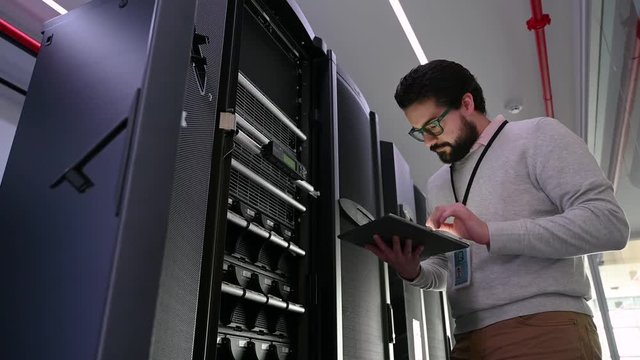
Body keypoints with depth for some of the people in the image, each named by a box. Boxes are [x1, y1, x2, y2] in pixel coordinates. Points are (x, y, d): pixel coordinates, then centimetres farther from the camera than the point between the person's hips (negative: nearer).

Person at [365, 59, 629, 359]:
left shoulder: (537, 135, 1)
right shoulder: (436, 184, 18)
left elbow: (609, 223, -11)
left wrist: (489, 233, -19)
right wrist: (414, 272, -3)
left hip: (545, 328, -5)